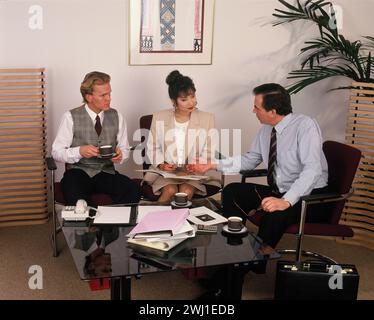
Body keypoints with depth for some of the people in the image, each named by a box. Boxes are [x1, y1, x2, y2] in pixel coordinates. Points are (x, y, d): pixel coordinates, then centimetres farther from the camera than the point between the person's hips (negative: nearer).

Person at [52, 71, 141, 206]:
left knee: (133, 191, -28)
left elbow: (125, 148, 14)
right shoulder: (71, 117, 0)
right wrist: (79, 151, -18)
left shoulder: (116, 116, 10)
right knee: (76, 199, -37)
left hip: (106, 173, 3)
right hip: (79, 171, -3)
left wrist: (120, 155, -9)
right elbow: (57, 152, -1)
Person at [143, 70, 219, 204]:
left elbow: (209, 152, 3)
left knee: (186, 191, -28)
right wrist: (161, 164, -8)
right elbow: (153, 148, 10)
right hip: (166, 171, 0)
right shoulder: (159, 118, 5)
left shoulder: (207, 119, 4)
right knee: (170, 190, -28)